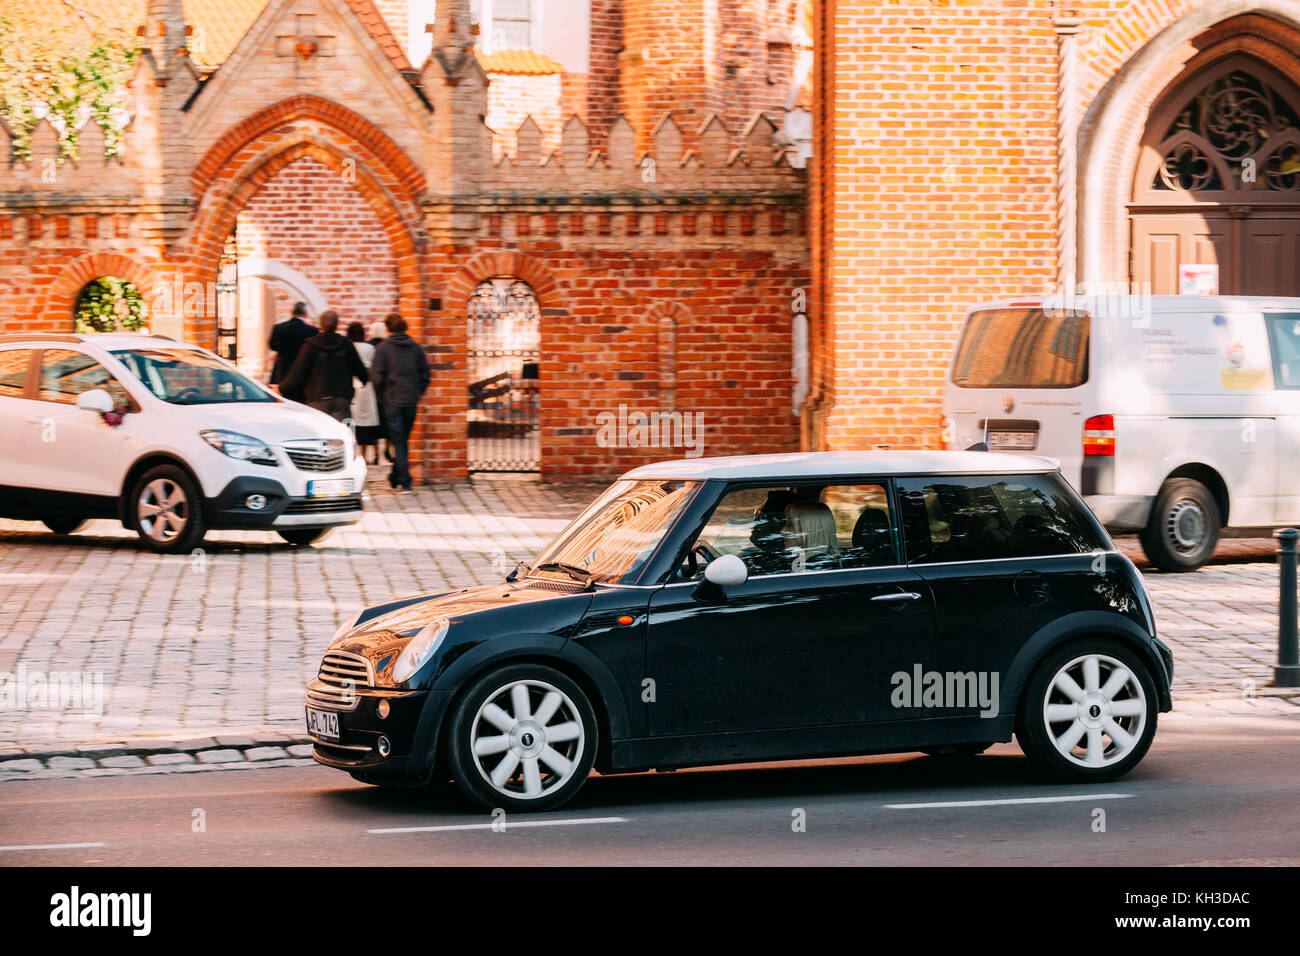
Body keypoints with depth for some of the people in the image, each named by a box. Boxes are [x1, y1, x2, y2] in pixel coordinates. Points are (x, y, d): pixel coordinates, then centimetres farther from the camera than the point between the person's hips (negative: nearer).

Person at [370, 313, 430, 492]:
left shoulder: (383, 348, -7)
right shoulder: (416, 347, 4)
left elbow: (377, 376, -9)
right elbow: (425, 375, 5)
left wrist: (381, 397, 4)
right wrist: (416, 394, 14)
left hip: (392, 401, -4)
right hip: (411, 402, 4)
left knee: (398, 442, -2)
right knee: (404, 440, 16)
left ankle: (404, 482, -8)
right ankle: (396, 478, 27)